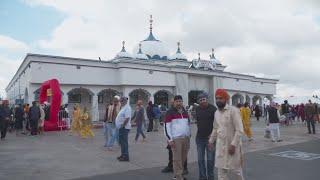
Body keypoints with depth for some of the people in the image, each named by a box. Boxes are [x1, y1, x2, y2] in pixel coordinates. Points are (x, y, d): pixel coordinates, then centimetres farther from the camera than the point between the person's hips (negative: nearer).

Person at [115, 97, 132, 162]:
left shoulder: (127, 108, -15)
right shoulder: (123, 107, 17)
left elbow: (127, 118, -24)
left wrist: (122, 125, -22)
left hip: (124, 128, -11)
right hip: (121, 128, 11)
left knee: (124, 142, -7)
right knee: (121, 141, 16)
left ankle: (126, 157, -2)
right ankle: (123, 155, 25)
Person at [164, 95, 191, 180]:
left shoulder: (185, 112, 15)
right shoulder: (170, 112, -4)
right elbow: (167, 126, -8)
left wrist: (189, 136, 19)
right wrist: (170, 139, -13)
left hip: (186, 138, 6)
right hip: (176, 139, -6)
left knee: (183, 158, 11)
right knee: (177, 159, -4)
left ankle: (179, 173, 27)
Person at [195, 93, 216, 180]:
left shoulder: (213, 108, -9)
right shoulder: (197, 109, 7)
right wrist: (199, 131, 14)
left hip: (210, 137, -4)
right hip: (200, 137, 5)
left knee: (210, 159, 5)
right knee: (200, 159, 10)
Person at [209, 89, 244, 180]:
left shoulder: (233, 110, -14)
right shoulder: (216, 112, 7)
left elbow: (239, 130, -18)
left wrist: (233, 144, -22)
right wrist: (211, 140, 19)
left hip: (232, 145, -6)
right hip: (220, 145, 6)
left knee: (235, 169, 9)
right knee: (221, 170, 9)